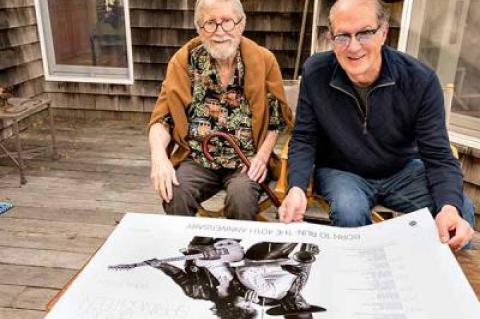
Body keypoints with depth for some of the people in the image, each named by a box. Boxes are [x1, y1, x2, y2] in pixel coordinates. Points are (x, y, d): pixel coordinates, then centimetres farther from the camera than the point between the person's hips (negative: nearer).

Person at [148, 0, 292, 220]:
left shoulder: (263, 60, -1)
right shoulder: (184, 61, 0)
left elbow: (277, 118, 6)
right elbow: (162, 118, 0)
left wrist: (263, 154, -9)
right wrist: (159, 156, -18)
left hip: (246, 160, 0)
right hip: (197, 159, 1)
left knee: (241, 196, -30)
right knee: (173, 196, -26)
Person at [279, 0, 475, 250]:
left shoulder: (420, 80, -16)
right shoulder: (315, 73, -16)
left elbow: (438, 155, -15)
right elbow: (304, 140, -9)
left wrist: (450, 207, -35)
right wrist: (296, 188, -29)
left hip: (404, 171, 1)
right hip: (340, 172, -1)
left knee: (460, 211, -22)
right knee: (349, 212, -33)